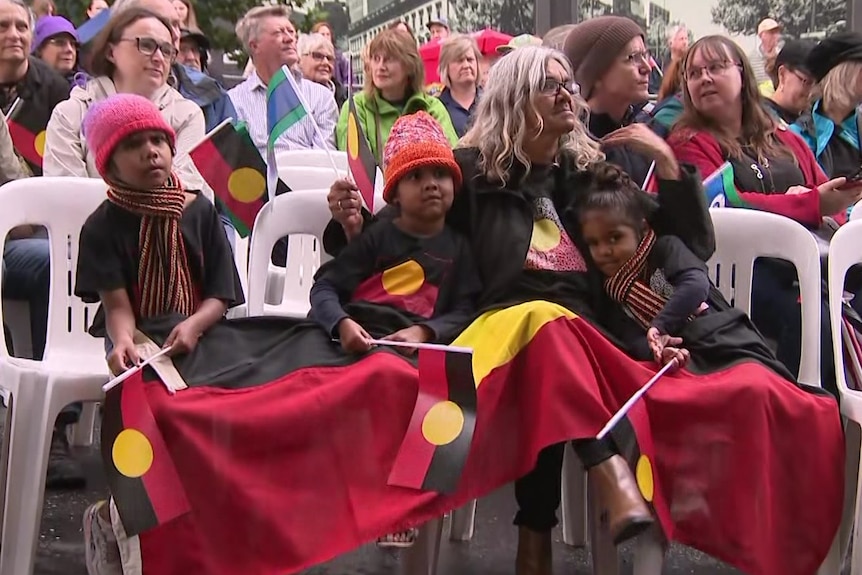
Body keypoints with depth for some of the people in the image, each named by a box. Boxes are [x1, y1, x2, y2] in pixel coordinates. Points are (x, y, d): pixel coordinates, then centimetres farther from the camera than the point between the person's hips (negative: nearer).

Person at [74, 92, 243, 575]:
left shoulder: (199, 211, 5)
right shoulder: (104, 226, 0)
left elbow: (220, 295, 1)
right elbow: (116, 302, -10)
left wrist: (193, 327, -20)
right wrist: (122, 342, -32)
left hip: (194, 336, 2)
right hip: (136, 341, -2)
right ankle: (112, 515, 0)